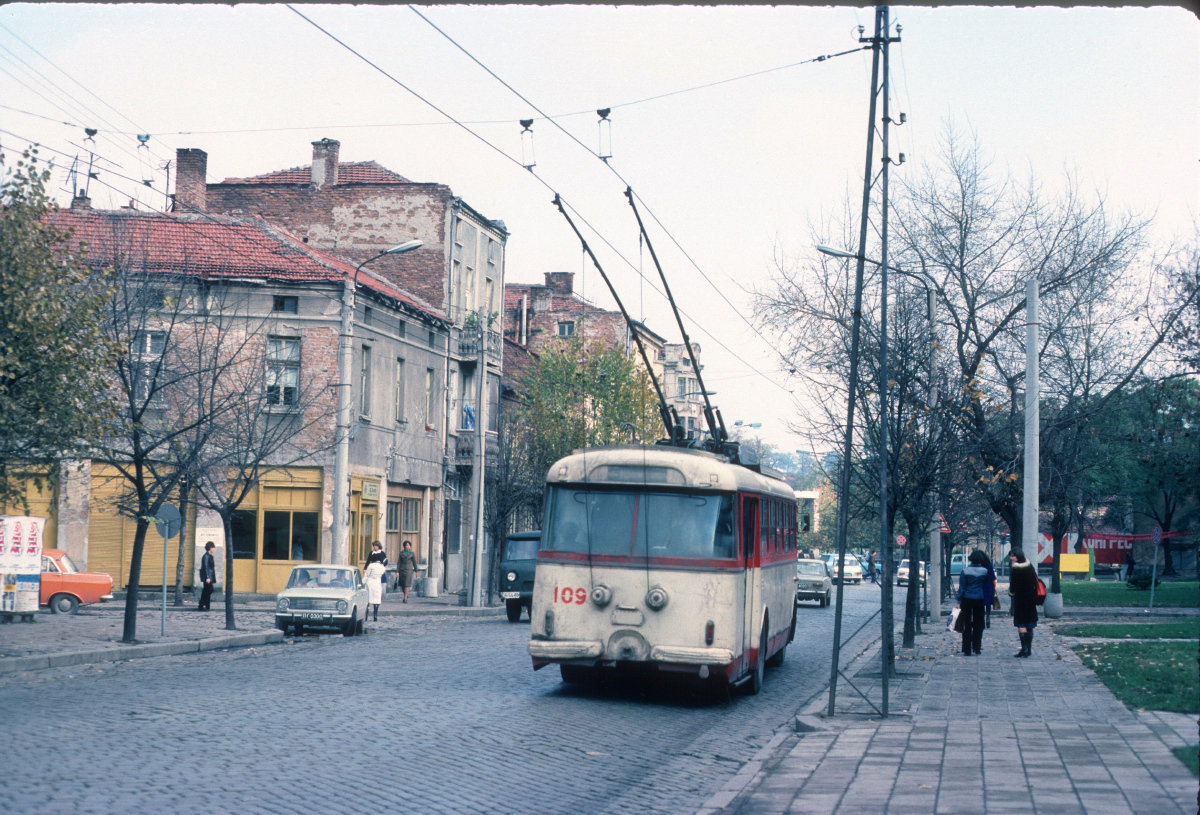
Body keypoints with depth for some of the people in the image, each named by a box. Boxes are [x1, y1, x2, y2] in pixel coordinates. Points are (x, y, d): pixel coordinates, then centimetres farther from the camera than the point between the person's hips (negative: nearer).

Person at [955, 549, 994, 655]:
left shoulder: (965, 571, -7)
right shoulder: (984, 571, -3)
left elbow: (961, 588, -5)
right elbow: (987, 583, 13)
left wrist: (959, 601, 1)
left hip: (967, 600, -1)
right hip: (979, 599, 1)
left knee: (967, 625, 4)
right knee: (978, 625, 10)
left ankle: (967, 650, 2)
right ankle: (977, 649, 7)